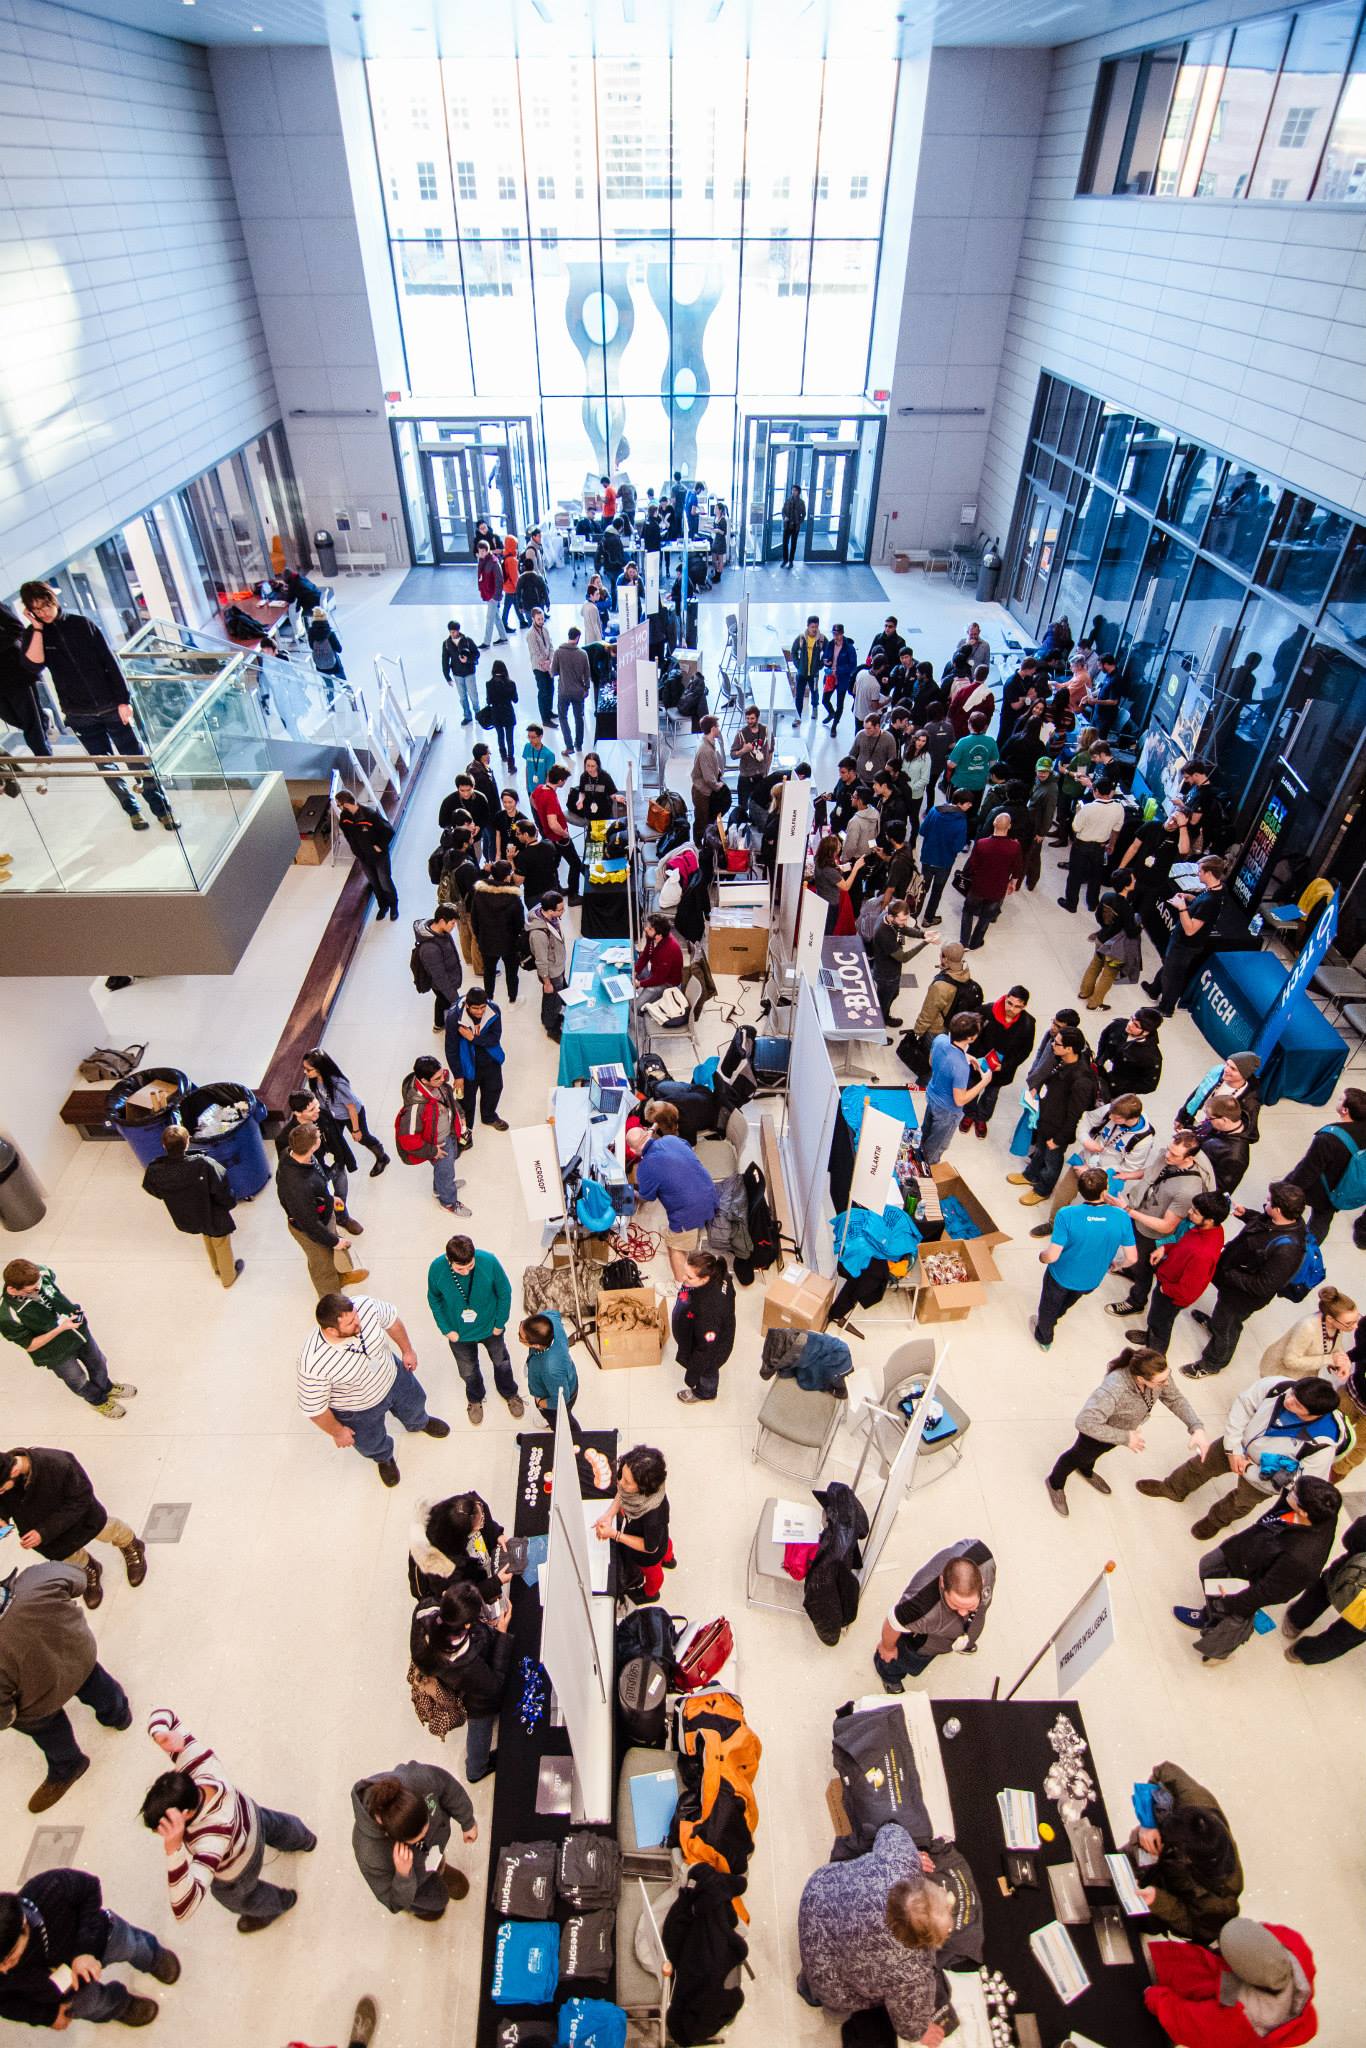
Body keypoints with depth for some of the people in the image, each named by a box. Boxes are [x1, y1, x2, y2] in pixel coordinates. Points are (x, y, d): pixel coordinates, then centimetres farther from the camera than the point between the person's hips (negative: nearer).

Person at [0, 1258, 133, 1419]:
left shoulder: (41, 1273, -25)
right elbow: (30, 1345, -22)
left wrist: (74, 1305, -10)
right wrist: (61, 1328, -30)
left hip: (78, 1328, 4)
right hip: (58, 1354, -4)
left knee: (98, 1363, 30)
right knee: (78, 1382, 25)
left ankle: (107, 1387, 62)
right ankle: (98, 1400, 57)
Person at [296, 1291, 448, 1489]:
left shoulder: (365, 1305, -35)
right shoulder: (314, 1364, -44)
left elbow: (391, 1320, -11)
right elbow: (314, 1407, -25)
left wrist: (407, 1350, 2)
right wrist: (337, 1432, -10)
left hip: (393, 1376, 3)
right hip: (358, 1410, -3)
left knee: (414, 1402, 33)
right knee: (372, 1444, 27)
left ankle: (420, 1423, 70)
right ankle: (384, 1458, 64)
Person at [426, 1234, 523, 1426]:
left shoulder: (488, 1261, -34)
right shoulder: (436, 1268, -31)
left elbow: (504, 1292, -16)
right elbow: (434, 1300, -9)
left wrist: (500, 1323, -8)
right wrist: (446, 1329, -8)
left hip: (490, 1327, 0)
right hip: (459, 1333, 0)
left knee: (501, 1361, 26)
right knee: (468, 1370, 26)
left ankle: (510, 1393, 57)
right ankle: (475, 1399, 58)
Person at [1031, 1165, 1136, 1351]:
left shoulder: (1067, 1215, -34)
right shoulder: (1122, 1217, -26)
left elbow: (1052, 1256, -31)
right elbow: (1131, 1258, -16)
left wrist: (1041, 1256, -7)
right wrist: (1114, 1263, 6)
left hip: (1061, 1276, -3)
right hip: (1091, 1281, 3)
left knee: (1049, 1307, 30)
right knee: (1068, 1301, 38)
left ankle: (1044, 1339, 57)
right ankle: (1053, 1319, 68)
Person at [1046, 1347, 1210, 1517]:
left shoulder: (1158, 1372, -31)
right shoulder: (1114, 1388, -50)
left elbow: (1175, 1398, -12)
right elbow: (1085, 1423, -49)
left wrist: (1196, 1427, -24)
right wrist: (1125, 1438, -39)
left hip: (1126, 1427, 5)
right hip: (1098, 1430, -5)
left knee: (1098, 1451, 36)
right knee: (1079, 1456, 25)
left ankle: (1086, 1471, 69)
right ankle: (1055, 1484, 56)